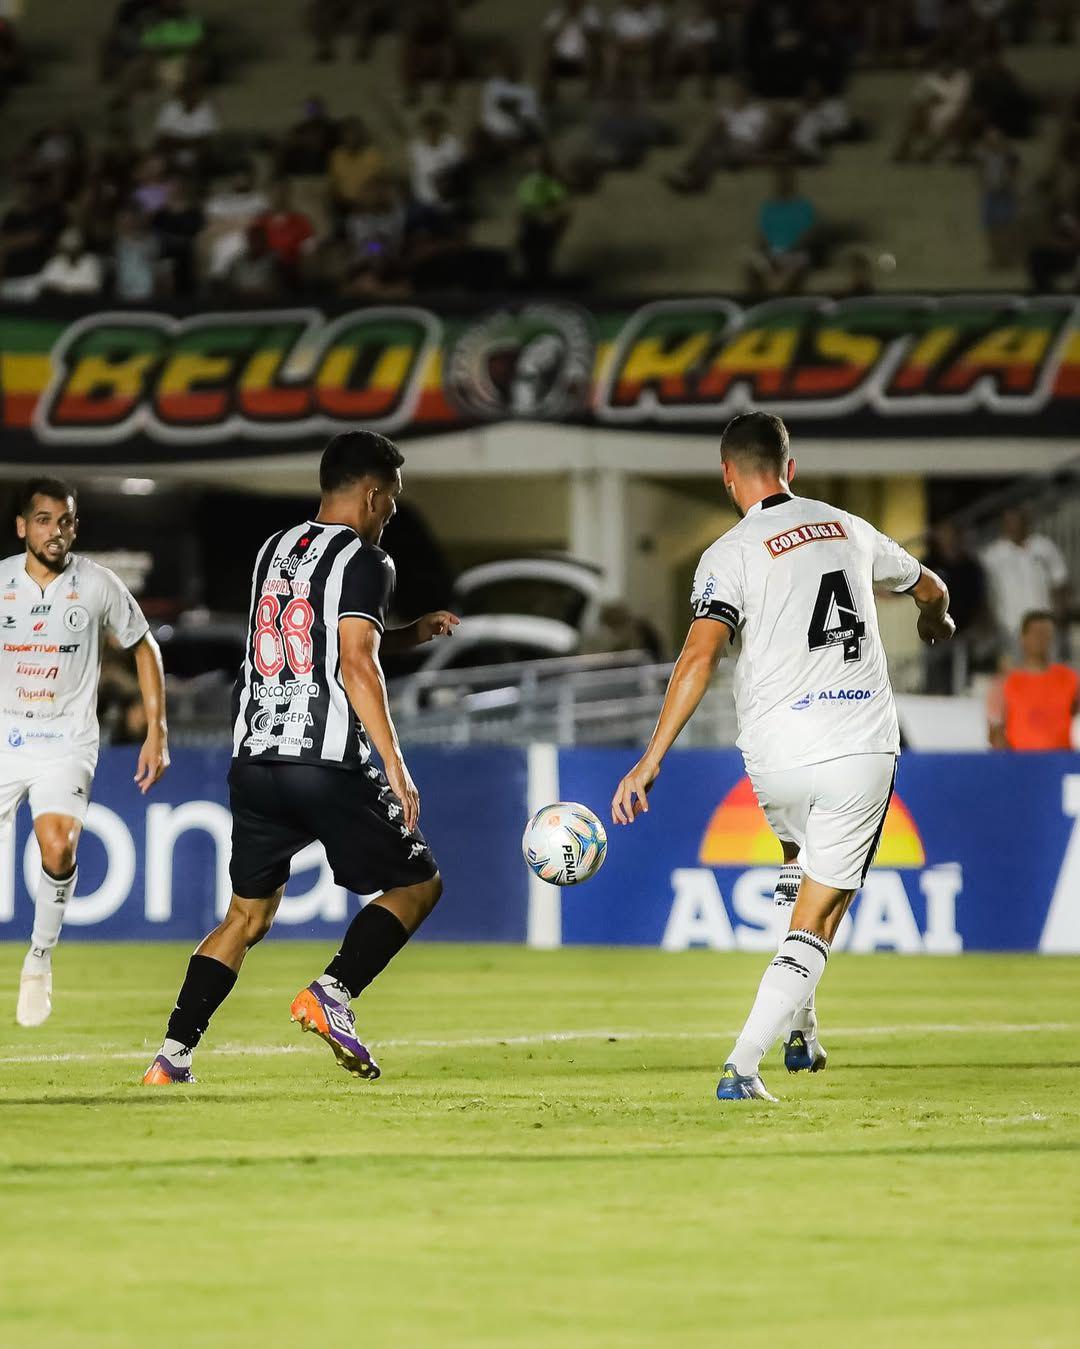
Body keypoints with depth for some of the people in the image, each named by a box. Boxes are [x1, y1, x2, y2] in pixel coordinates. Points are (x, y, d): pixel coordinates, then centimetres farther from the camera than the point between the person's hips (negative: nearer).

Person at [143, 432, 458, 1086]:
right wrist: (396, 768, -16)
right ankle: (330, 994, -12)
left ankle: (173, 1054, 3)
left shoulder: (275, 550, 19)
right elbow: (357, 665, -15)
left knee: (248, 914, 15)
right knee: (418, 883, 8)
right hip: (329, 765, -7)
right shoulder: (364, 561, -5)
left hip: (255, 757, 7)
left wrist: (411, 634, 36)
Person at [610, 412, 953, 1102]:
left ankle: (800, 1029, 31)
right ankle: (742, 1066, -10)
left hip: (778, 759, -1)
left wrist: (652, 759, -17)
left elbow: (700, 657, -17)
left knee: (801, 862, 31)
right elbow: (931, 587, 31)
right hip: (866, 748, 1)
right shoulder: (849, 529, 12)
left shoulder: (733, 553, -3)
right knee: (818, 916, 2)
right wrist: (936, 620, 56)